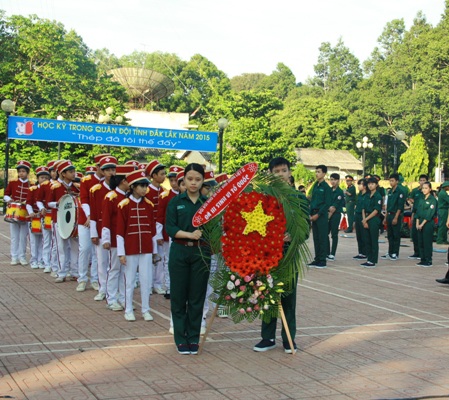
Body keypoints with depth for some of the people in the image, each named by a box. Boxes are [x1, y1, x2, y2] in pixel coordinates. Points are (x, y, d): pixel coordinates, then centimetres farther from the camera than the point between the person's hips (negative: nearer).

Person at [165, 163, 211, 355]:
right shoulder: (175, 202, 3)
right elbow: (170, 228, -6)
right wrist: (189, 235, -19)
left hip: (201, 253, 1)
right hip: (179, 252, 0)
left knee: (197, 297, 5)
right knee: (179, 296, 3)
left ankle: (193, 338, 16)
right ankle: (180, 339, 14)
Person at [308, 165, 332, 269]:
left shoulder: (326, 187, -7)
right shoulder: (315, 186, 13)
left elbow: (327, 203, -12)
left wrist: (318, 214, -15)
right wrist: (311, 214, 5)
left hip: (322, 215, -7)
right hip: (314, 214, 7)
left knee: (322, 238, -3)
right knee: (316, 238, 10)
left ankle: (322, 261, 1)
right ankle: (317, 259, 16)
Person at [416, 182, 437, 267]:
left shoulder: (432, 199, -8)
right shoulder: (422, 199, 13)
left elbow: (430, 214, -13)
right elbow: (418, 212, 12)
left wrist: (422, 224, -14)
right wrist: (417, 223, 0)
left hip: (428, 223, -7)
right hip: (420, 224, 7)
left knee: (427, 242, -5)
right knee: (420, 242, 8)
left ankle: (428, 261, 0)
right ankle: (423, 259, 15)